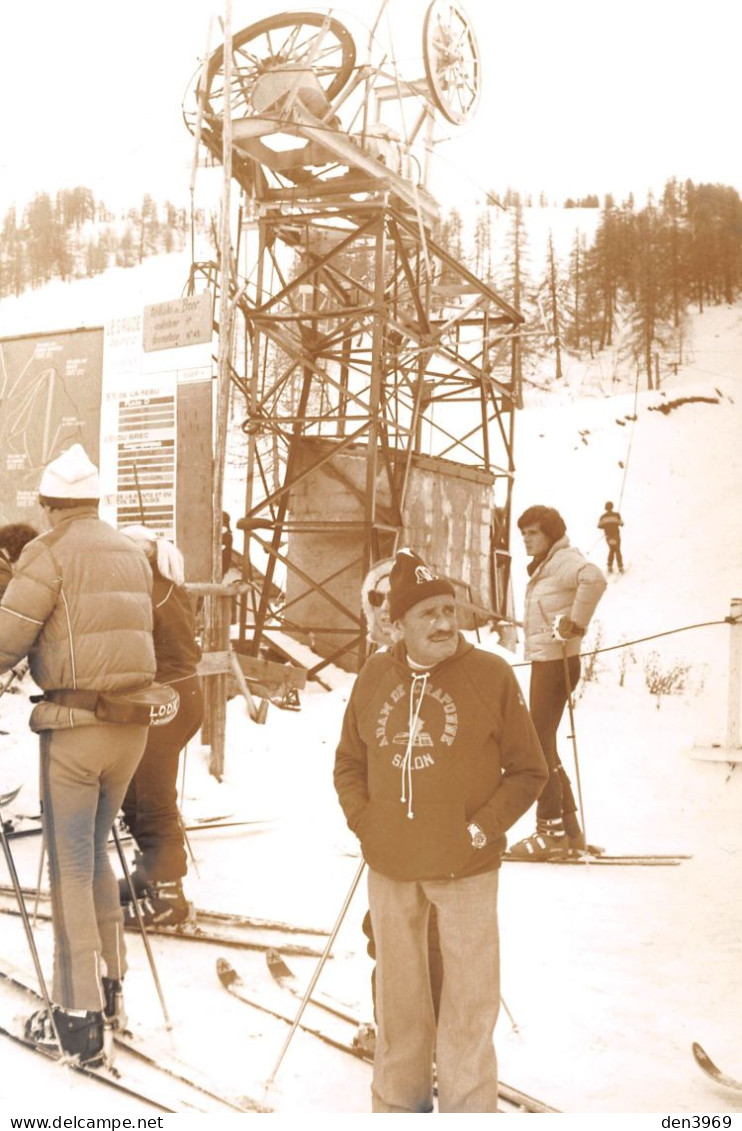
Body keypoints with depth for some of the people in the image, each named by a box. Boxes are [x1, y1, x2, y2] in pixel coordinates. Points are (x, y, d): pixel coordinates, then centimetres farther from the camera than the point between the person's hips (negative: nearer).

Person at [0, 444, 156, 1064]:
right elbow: (142, 631, 12)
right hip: (133, 723, 7)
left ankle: (79, 1018, 3)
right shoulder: (133, 553, 13)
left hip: (75, 723, -6)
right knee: (96, 852, 21)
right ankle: (109, 982, 30)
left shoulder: (51, 551, -7)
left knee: (71, 866, 0)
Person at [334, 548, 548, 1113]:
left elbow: (529, 770, -4)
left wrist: (484, 828, -12)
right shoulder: (375, 676, 1)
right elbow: (348, 762, 11)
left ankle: (467, 1108, 23)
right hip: (389, 865, 4)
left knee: (470, 997, 5)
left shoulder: (491, 674, -9)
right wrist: (363, 821, -2)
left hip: (465, 867, -3)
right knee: (398, 992, 19)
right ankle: (398, 1101, 38)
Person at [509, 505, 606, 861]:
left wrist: (575, 625, -29)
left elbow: (594, 578, -33)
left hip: (556, 663, -10)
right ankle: (569, 828, 21)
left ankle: (552, 831, -1)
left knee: (540, 744, -7)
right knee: (544, 744, 14)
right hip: (544, 662, 10)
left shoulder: (563, 560, -13)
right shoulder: (543, 566, 17)